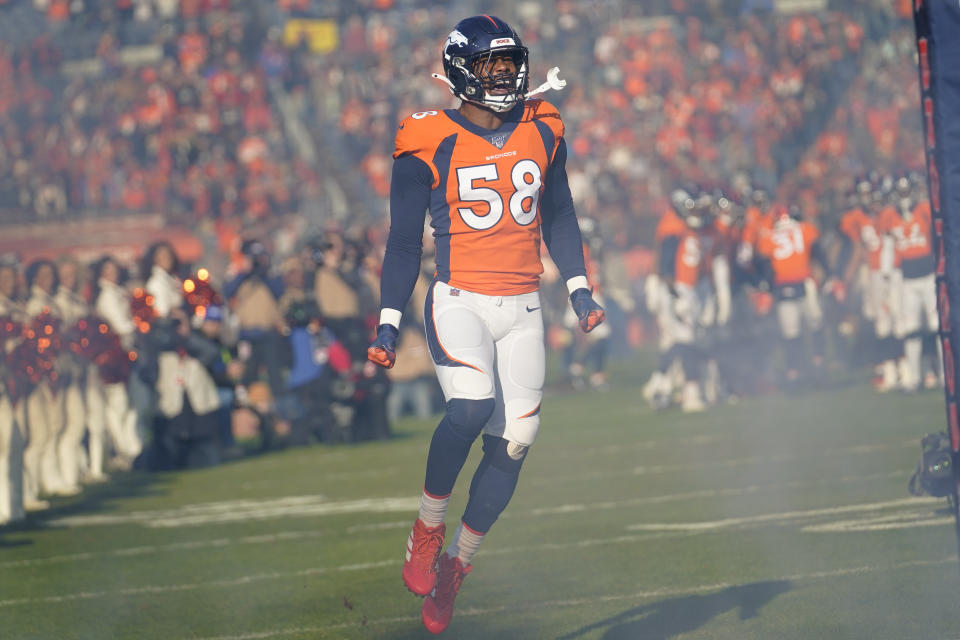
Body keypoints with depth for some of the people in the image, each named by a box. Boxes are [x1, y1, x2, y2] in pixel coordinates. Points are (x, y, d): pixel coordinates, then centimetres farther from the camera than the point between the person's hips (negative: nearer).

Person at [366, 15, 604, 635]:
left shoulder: (542, 131, 8)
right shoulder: (431, 146, -5)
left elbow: (558, 215, 20)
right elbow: (405, 241, 0)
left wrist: (578, 287, 10)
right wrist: (390, 323, -3)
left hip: (523, 307, 5)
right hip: (459, 300, -4)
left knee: (513, 441, 0)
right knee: (472, 405, -28)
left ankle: (454, 566, 15)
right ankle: (429, 526, -7)